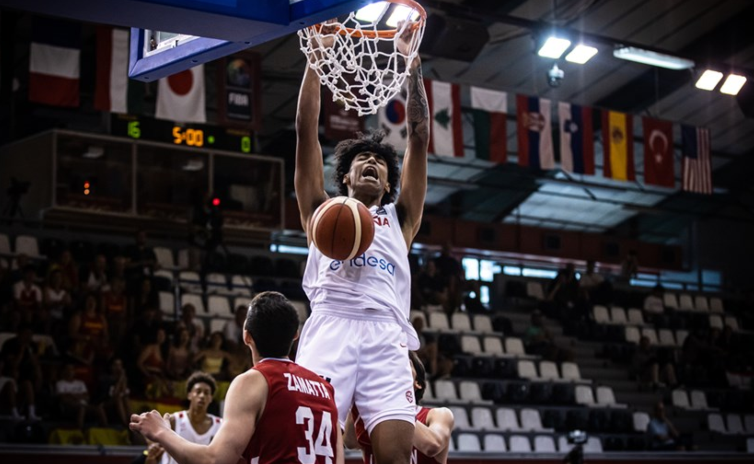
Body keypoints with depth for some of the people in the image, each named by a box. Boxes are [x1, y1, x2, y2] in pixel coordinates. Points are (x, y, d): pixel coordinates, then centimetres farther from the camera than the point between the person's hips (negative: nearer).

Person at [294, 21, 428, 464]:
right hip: (329, 329, -1)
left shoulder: (399, 218, 29)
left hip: (386, 335, 1)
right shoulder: (322, 211, 27)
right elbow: (307, 130, 21)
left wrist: (413, 64, 20)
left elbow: (419, 137, 23)